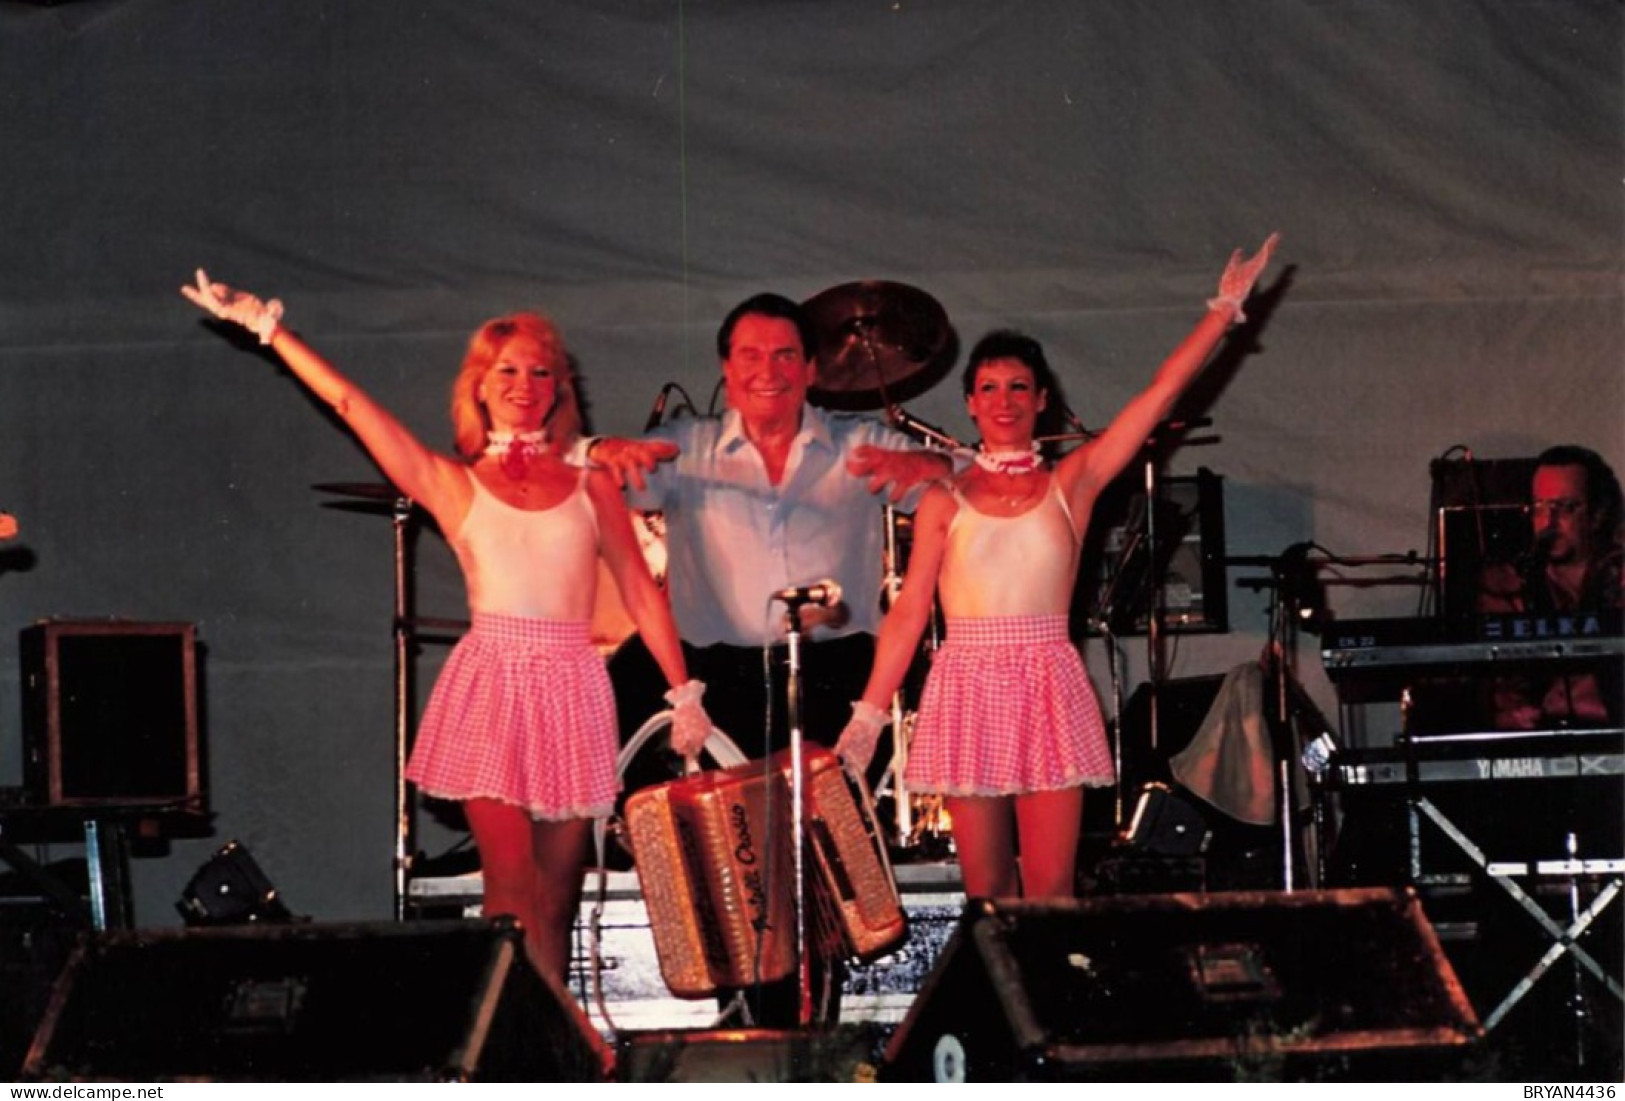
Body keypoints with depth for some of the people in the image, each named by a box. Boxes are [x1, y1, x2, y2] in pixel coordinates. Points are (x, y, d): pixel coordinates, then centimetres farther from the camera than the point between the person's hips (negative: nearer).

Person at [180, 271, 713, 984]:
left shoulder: (590, 486, 13)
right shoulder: (453, 484, 8)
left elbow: (641, 594, 13)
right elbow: (349, 402, 4)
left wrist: (684, 693, 8)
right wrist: (270, 329, 0)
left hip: (571, 688, 2)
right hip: (491, 685, -2)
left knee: (556, 895, 2)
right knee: (512, 884, -13)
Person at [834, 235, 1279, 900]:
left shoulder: (1070, 484, 7)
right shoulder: (944, 501, 6)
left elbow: (1161, 394, 3)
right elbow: (910, 610, 3)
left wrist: (1224, 310, 0)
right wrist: (868, 714, -4)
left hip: (1049, 692, 0)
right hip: (968, 692, 0)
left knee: (1052, 893, -4)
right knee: (987, 894, 2)